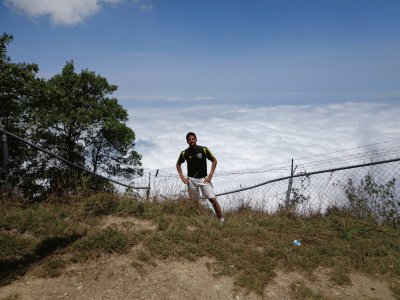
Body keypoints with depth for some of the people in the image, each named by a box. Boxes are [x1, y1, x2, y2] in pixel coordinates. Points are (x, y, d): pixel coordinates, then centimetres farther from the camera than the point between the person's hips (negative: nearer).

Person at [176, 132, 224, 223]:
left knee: (213, 199, -10)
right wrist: (182, 177, 4)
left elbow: (214, 160, 2)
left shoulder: (204, 149, -6)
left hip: (204, 178, -1)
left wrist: (210, 175, -5)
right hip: (191, 180, 2)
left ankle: (221, 219, -3)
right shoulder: (184, 153, -1)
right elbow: (178, 164, 15)